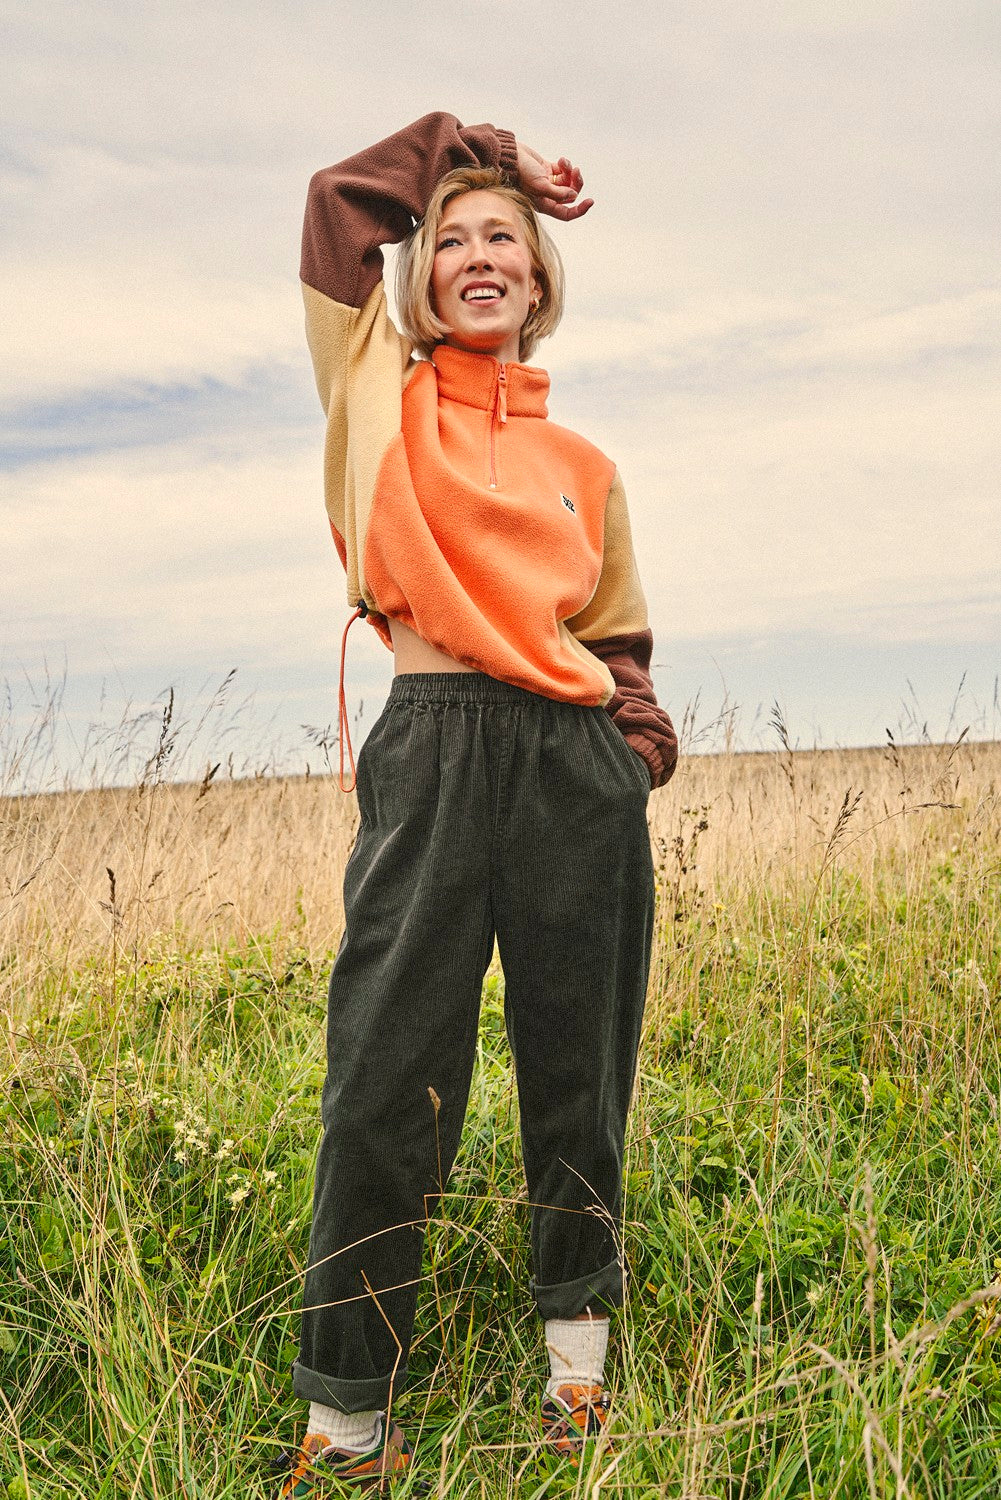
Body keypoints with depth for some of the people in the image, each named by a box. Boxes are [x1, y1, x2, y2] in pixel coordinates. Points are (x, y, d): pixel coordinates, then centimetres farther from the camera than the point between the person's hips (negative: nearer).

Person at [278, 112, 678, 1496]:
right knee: (388, 1086, -1)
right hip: (434, 756, -2)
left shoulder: (584, 468, 16)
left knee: (579, 1076, 11)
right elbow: (346, 194, 13)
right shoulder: (373, 387, 11)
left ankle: (579, 1359, 30)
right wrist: (480, 152, 22)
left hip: (578, 775, 3)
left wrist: (639, 735, 3)